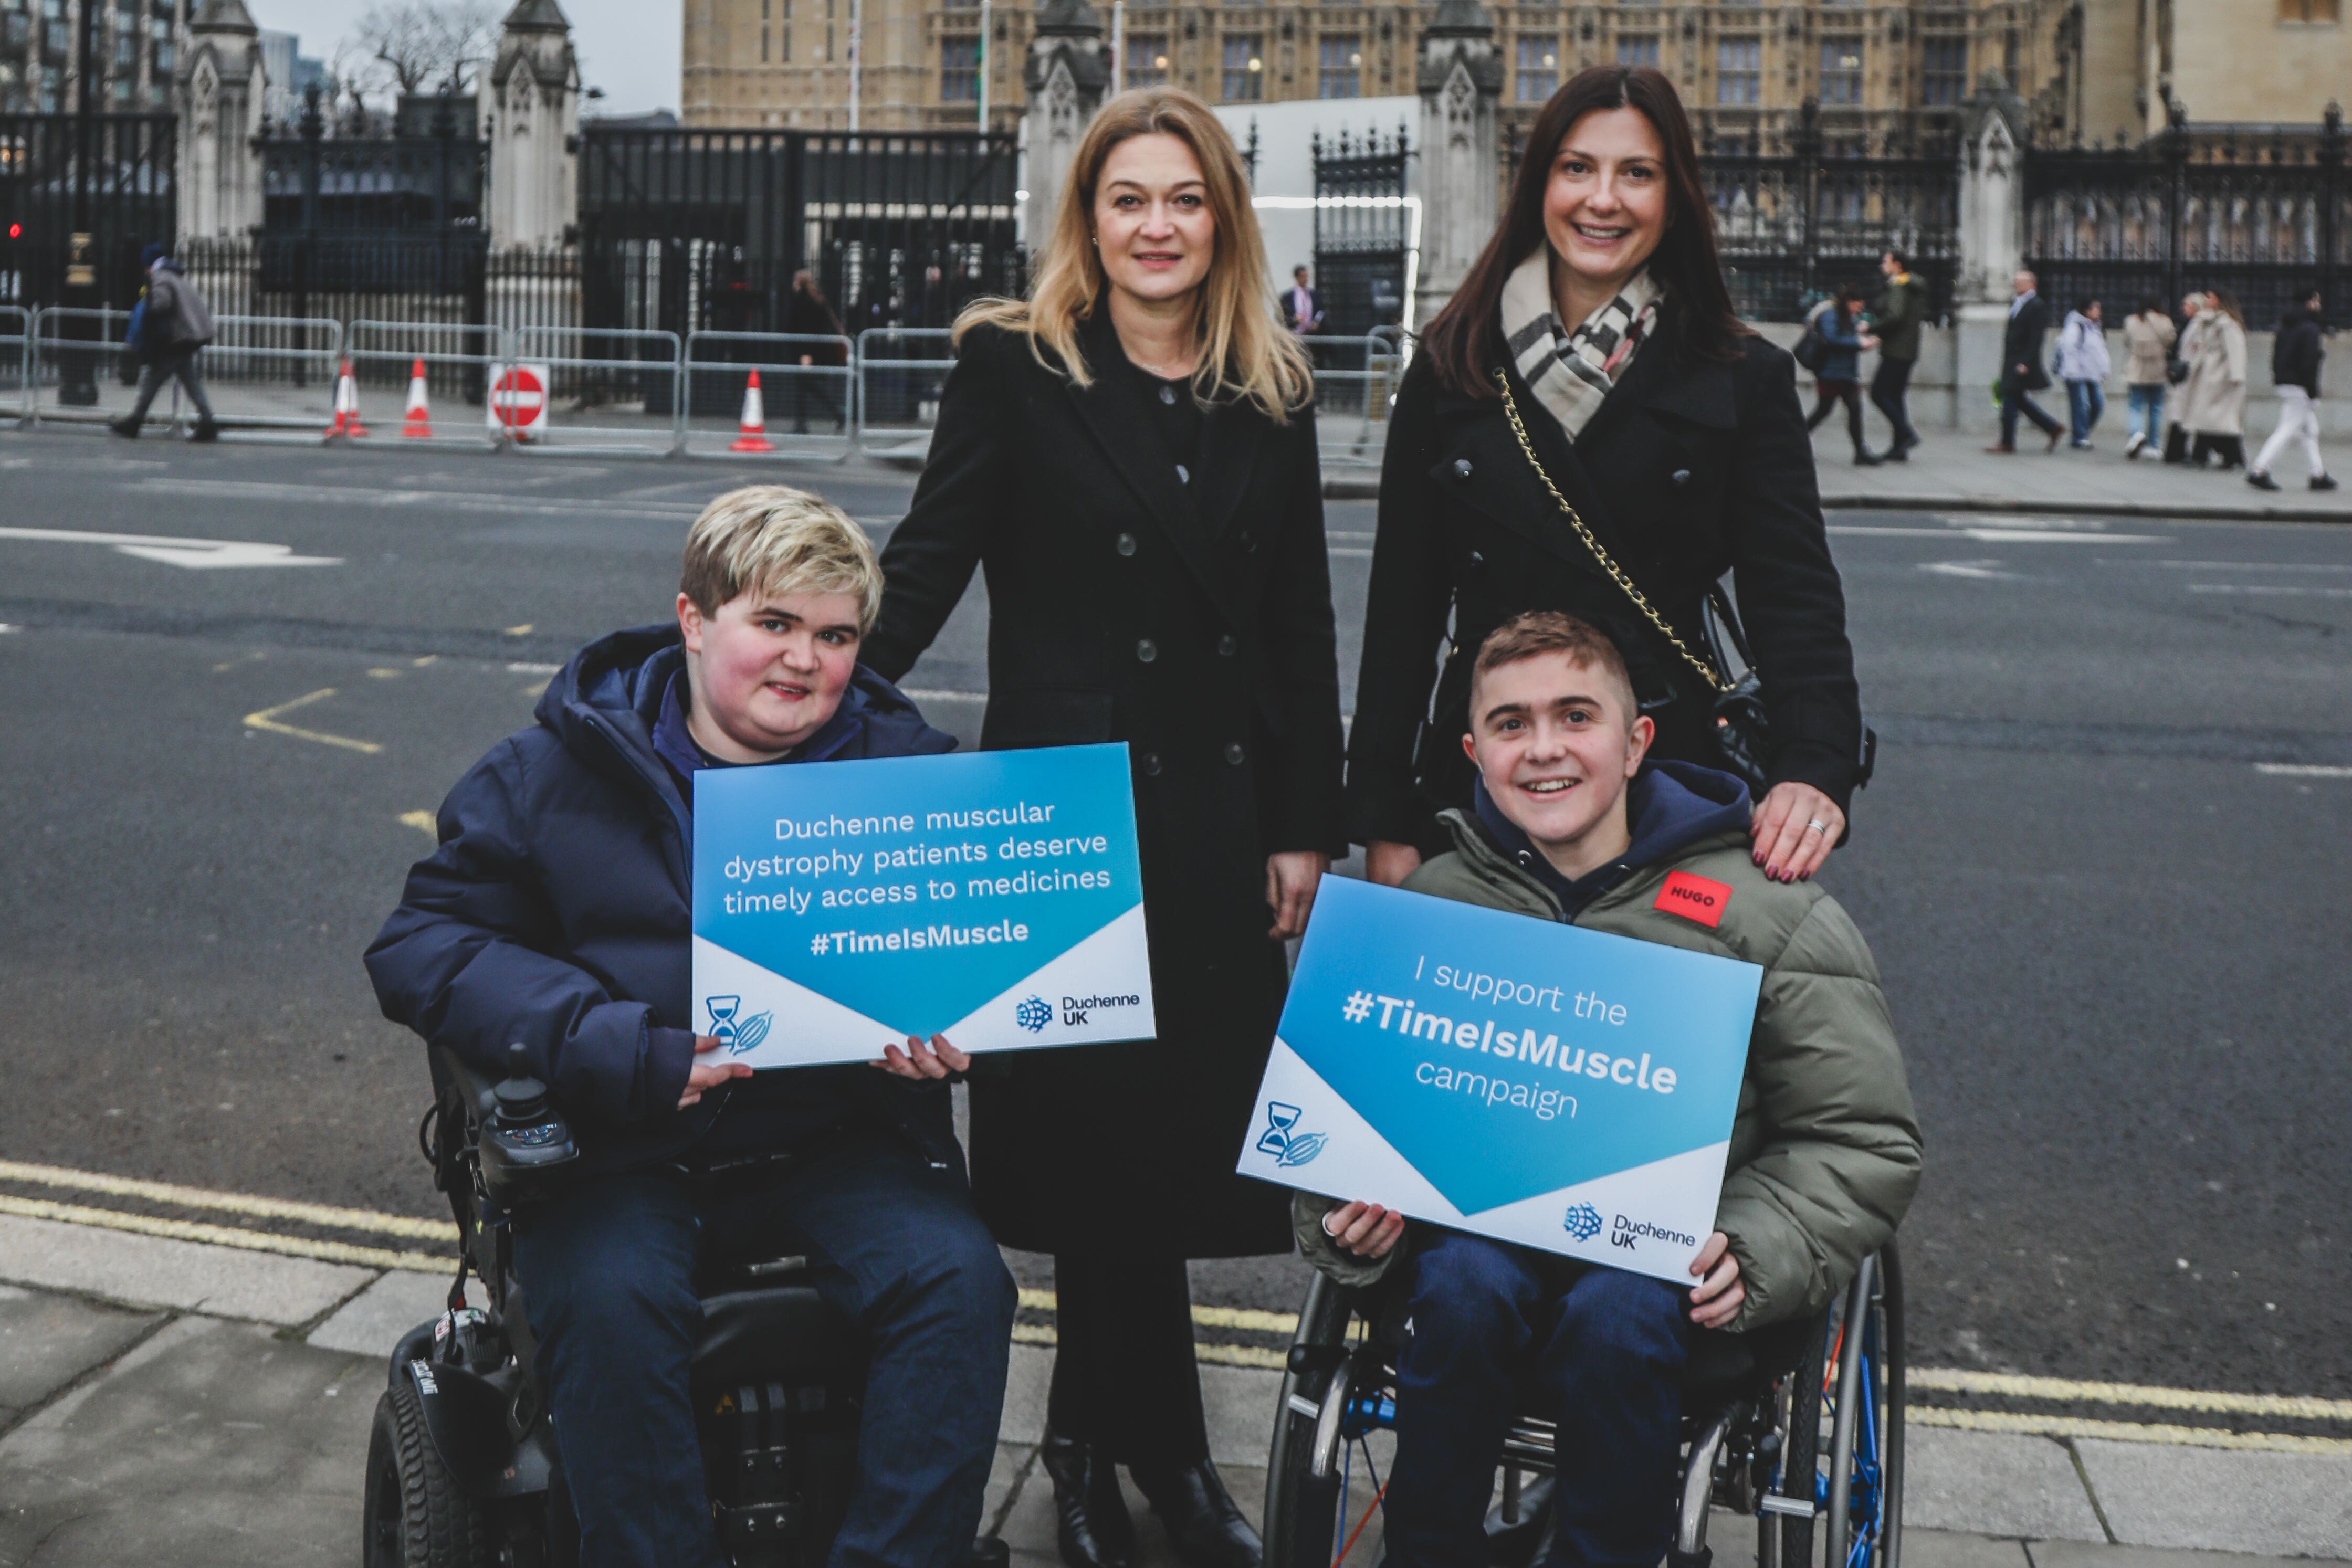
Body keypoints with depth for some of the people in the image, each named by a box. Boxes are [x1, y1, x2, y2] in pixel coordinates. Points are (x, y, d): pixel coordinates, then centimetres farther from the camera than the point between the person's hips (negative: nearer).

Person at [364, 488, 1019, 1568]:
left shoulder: (906, 768, 7)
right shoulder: (556, 772, 2)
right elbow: (422, 944, -4)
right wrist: (633, 1054, -18)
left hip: (839, 1142, 2)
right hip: (617, 1148, -1)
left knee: (959, 1276, -23)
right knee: (608, 1299, -30)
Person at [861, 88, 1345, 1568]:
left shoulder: (1272, 397, 8)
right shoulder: (1016, 365, -2)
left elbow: (1301, 627, 8)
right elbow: (928, 565, -3)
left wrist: (1306, 830, 5)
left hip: (1221, 807, 4)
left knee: (1189, 1111, 9)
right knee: (1106, 1124, 4)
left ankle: (1095, 1444, 28)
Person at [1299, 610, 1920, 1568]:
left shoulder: (1766, 915, 0)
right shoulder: (1431, 905, 8)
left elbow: (1863, 1142, 1)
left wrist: (1752, 1254, -17)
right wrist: (1348, 1218, -11)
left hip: (1673, 1272, -1)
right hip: (1480, 1229, 2)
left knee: (1618, 1312, -34)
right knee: (1467, 1284, -32)